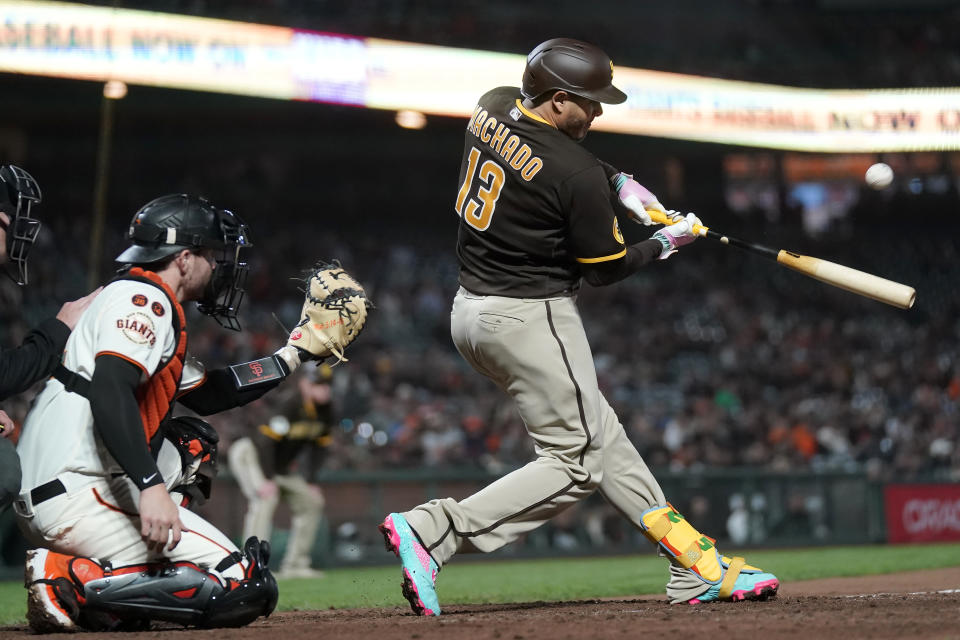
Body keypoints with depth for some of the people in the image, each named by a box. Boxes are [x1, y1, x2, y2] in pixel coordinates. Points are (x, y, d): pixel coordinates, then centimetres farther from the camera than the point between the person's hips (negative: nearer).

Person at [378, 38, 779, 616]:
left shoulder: (492, 109, 2)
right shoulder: (576, 176, -21)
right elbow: (606, 269, -9)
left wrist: (619, 181, 11)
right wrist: (669, 243, 8)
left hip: (472, 309, 10)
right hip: (532, 320, -10)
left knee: (600, 436, 12)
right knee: (576, 463, -3)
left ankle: (699, 568, 15)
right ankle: (433, 530, -15)